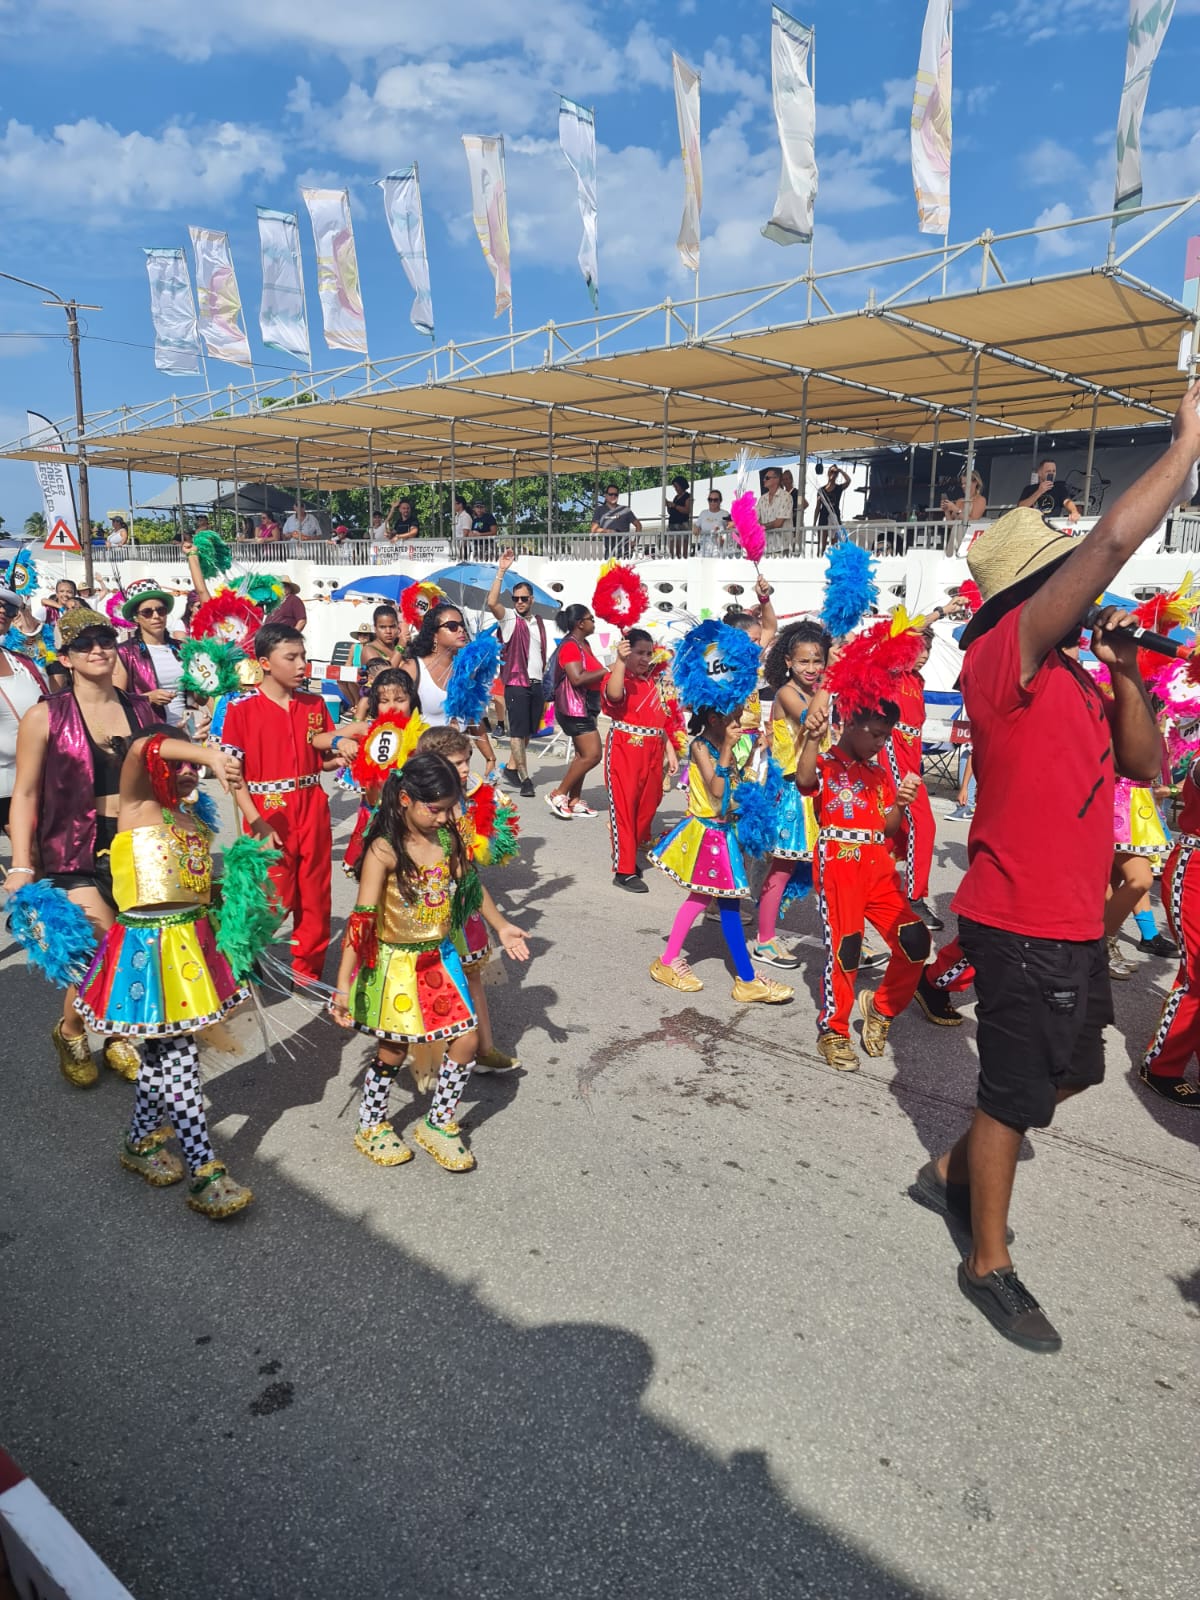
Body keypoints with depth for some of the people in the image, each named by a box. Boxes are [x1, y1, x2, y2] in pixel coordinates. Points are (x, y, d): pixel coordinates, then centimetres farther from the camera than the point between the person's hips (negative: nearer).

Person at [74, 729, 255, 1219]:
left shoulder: (193, 819, 14)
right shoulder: (138, 808, -7)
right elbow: (142, 749, -26)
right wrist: (212, 755, -31)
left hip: (190, 938, 7)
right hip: (150, 946, -7)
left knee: (162, 1049, 18)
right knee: (180, 1058, -6)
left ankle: (141, 1141, 37)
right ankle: (204, 1174, -2)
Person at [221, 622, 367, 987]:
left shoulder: (315, 704, 7)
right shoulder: (242, 708, -7)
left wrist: (342, 740, -10)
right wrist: (255, 822, -16)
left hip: (313, 811, 4)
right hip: (269, 816, -4)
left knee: (315, 897, 11)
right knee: (275, 900, 4)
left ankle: (308, 970, 28)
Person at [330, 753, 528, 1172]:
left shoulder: (448, 839, -4)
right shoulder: (384, 850, -21)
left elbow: (472, 886, 14)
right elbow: (362, 918, -23)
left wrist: (501, 927, 23)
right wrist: (343, 986, -26)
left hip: (440, 958, 5)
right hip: (396, 963, -5)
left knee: (466, 1041, 4)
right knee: (394, 1051, 8)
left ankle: (438, 1123, 26)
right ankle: (370, 1128, 34)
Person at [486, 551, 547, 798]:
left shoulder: (539, 622, 15)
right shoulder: (509, 618, -2)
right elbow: (491, 602, -21)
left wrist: (546, 680, 14)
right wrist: (501, 571, -22)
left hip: (537, 684, 6)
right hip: (516, 683, -6)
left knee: (528, 731, 11)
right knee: (517, 731, -7)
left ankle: (511, 767, 25)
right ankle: (525, 778, -6)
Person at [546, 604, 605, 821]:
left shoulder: (584, 644, 15)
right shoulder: (570, 646, -17)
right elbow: (577, 678, -27)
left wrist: (606, 674, 6)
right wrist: (606, 671, -21)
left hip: (585, 708, 11)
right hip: (574, 708, -11)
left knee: (583, 755, 12)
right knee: (592, 754, -13)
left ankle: (574, 801, 18)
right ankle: (558, 795, -4)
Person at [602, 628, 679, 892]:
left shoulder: (655, 684, 16)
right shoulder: (617, 678, -5)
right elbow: (613, 695, -30)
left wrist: (671, 752, 15)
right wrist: (620, 661, -30)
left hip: (653, 751, 7)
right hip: (625, 750, -7)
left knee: (647, 808, 10)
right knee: (624, 809, -4)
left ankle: (628, 857, 27)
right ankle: (624, 871, 1)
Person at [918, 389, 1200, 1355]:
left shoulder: (1070, 677, 12)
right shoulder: (1005, 655, -17)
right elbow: (1117, 541, -25)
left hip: (1073, 921, 9)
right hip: (1025, 923, -9)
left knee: (1068, 1074, 22)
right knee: (1016, 1091, 5)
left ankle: (954, 1173, 40)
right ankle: (990, 1264, 25)